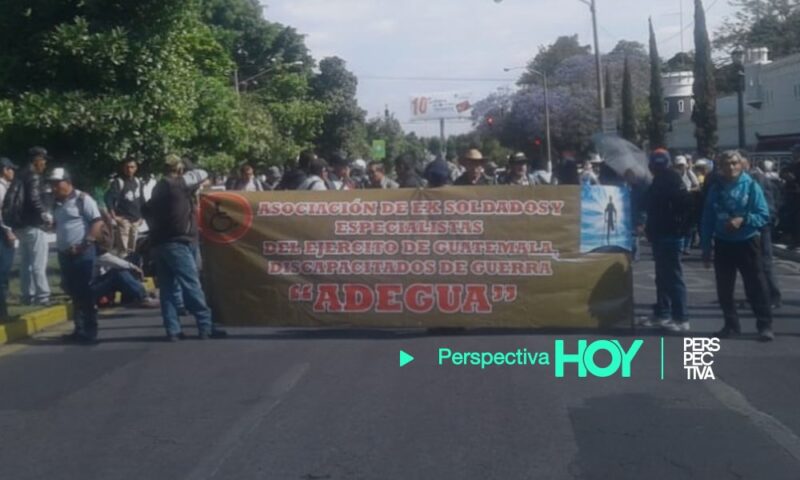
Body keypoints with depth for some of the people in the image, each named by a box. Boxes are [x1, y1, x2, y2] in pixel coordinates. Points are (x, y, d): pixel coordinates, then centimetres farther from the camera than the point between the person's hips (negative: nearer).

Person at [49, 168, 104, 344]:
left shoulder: (82, 199, -8)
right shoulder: (57, 203, 15)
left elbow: (98, 222, -14)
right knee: (73, 293, 11)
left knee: (85, 293, -6)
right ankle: (80, 330, 19)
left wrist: (85, 244, -18)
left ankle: (90, 332, -2)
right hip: (64, 254, 8)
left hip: (82, 253, -8)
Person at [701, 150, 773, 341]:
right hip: (723, 244, 3)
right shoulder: (715, 189, 2)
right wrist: (706, 248, 0)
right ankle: (731, 325, 22)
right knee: (724, 289, 9)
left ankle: (765, 325, 4)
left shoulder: (751, 186, -6)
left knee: (756, 287, -2)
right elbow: (707, 220, 3)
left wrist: (743, 220, -25)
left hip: (747, 243, -3)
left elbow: (763, 215, -8)